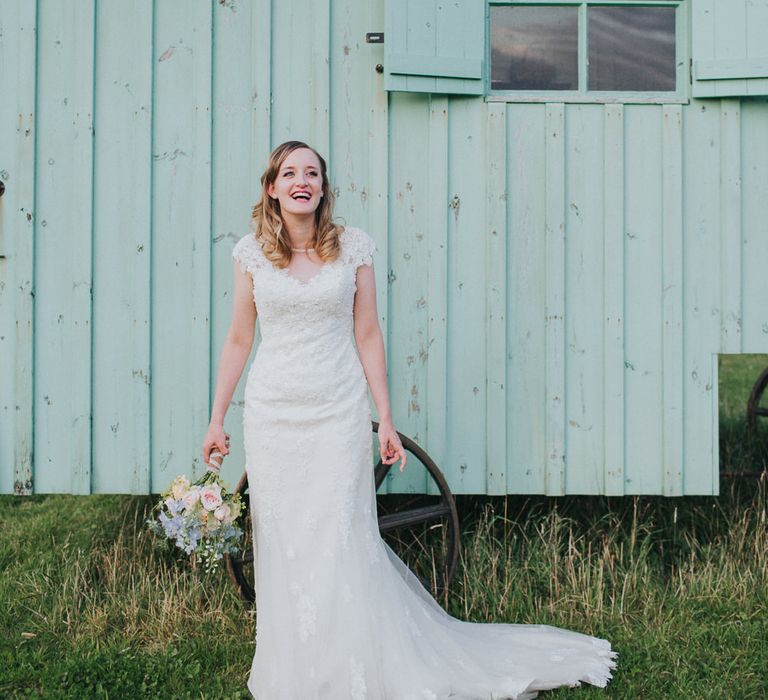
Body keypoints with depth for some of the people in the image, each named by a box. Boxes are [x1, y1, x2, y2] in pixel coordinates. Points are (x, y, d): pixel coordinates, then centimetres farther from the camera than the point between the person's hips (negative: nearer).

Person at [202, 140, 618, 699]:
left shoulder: (353, 247, 0)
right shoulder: (252, 252, 3)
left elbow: (367, 336, 1)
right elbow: (239, 340, 7)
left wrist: (386, 420, -1)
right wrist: (217, 419, 6)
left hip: (339, 412, -1)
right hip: (273, 415, 2)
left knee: (340, 542, -1)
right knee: (280, 543, 7)